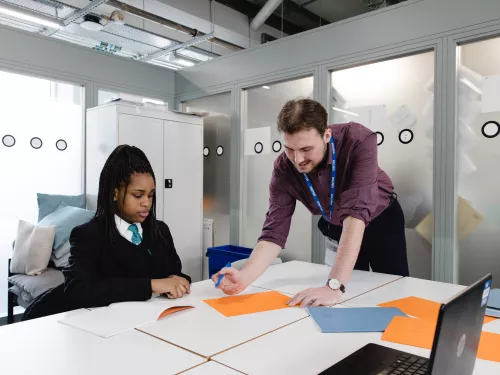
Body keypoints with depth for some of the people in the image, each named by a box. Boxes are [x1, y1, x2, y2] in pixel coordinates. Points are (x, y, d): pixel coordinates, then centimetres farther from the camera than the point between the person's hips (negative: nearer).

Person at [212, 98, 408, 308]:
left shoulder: (359, 141, -37)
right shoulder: (284, 168, -26)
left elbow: (356, 212, -45)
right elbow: (275, 231, -28)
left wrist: (335, 285, -53)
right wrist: (245, 276, -46)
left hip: (382, 221, -2)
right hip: (337, 228, 2)